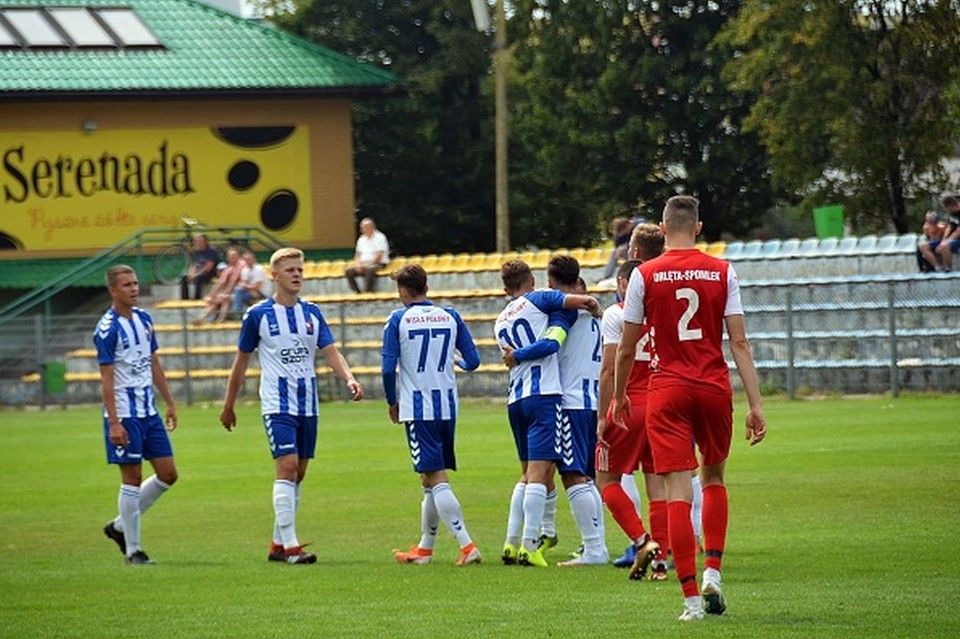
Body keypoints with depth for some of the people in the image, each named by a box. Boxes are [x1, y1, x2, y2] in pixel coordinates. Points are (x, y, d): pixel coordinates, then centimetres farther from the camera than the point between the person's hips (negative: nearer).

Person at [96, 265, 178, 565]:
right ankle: (133, 550, 6)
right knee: (132, 479, -4)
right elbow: (107, 379, -15)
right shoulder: (107, 329, -13)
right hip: (125, 415, -8)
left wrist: (170, 403, 18)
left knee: (168, 475, 7)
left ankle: (120, 526, 21)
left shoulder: (144, 319, 10)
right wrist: (114, 423, -20)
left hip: (149, 412, 8)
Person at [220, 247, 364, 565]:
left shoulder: (312, 313, 8)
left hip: (307, 406, 5)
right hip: (277, 404, -5)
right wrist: (228, 406, 9)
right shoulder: (258, 315, -4)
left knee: (297, 475, 8)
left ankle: (278, 544, 17)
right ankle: (290, 545, -20)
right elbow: (241, 361, 4)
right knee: (287, 467, -17)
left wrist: (349, 378, -17)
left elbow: (330, 352, 3)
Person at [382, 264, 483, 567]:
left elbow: (388, 368, -9)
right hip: (448, 407, 5)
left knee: (436, 479, -8)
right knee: (430, 478, 16)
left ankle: (467, 545, -19)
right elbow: (473, 360, 8)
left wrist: (392, 402, 7)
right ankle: (425, 548, 24)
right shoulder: (450, 317, 6)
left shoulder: (397, 320, -4)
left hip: (417, 408, -5)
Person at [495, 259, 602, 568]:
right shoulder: (537, 300, 3)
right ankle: (529, 545, -15)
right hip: (544, 393, -7)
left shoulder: (500, 323, 21)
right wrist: (595, 308, 13)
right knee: (540, 471, -9)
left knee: (528, 473, 17)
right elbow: (584, 301, -6)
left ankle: (512, 543, 12)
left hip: (515, 398, 7)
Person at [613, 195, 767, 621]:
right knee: (713, 478, 23)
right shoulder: (722, 273, 1)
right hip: (715, 388, 2)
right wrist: (755, 404, -1)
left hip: (667, 391, -2)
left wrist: (619, 396, 18)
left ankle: (691, 597, -9)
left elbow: (626, 349, 2)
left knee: (678, 494, -3)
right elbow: (739, 343, -2)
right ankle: (712, 573, 12)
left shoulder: (645, 275, -2)